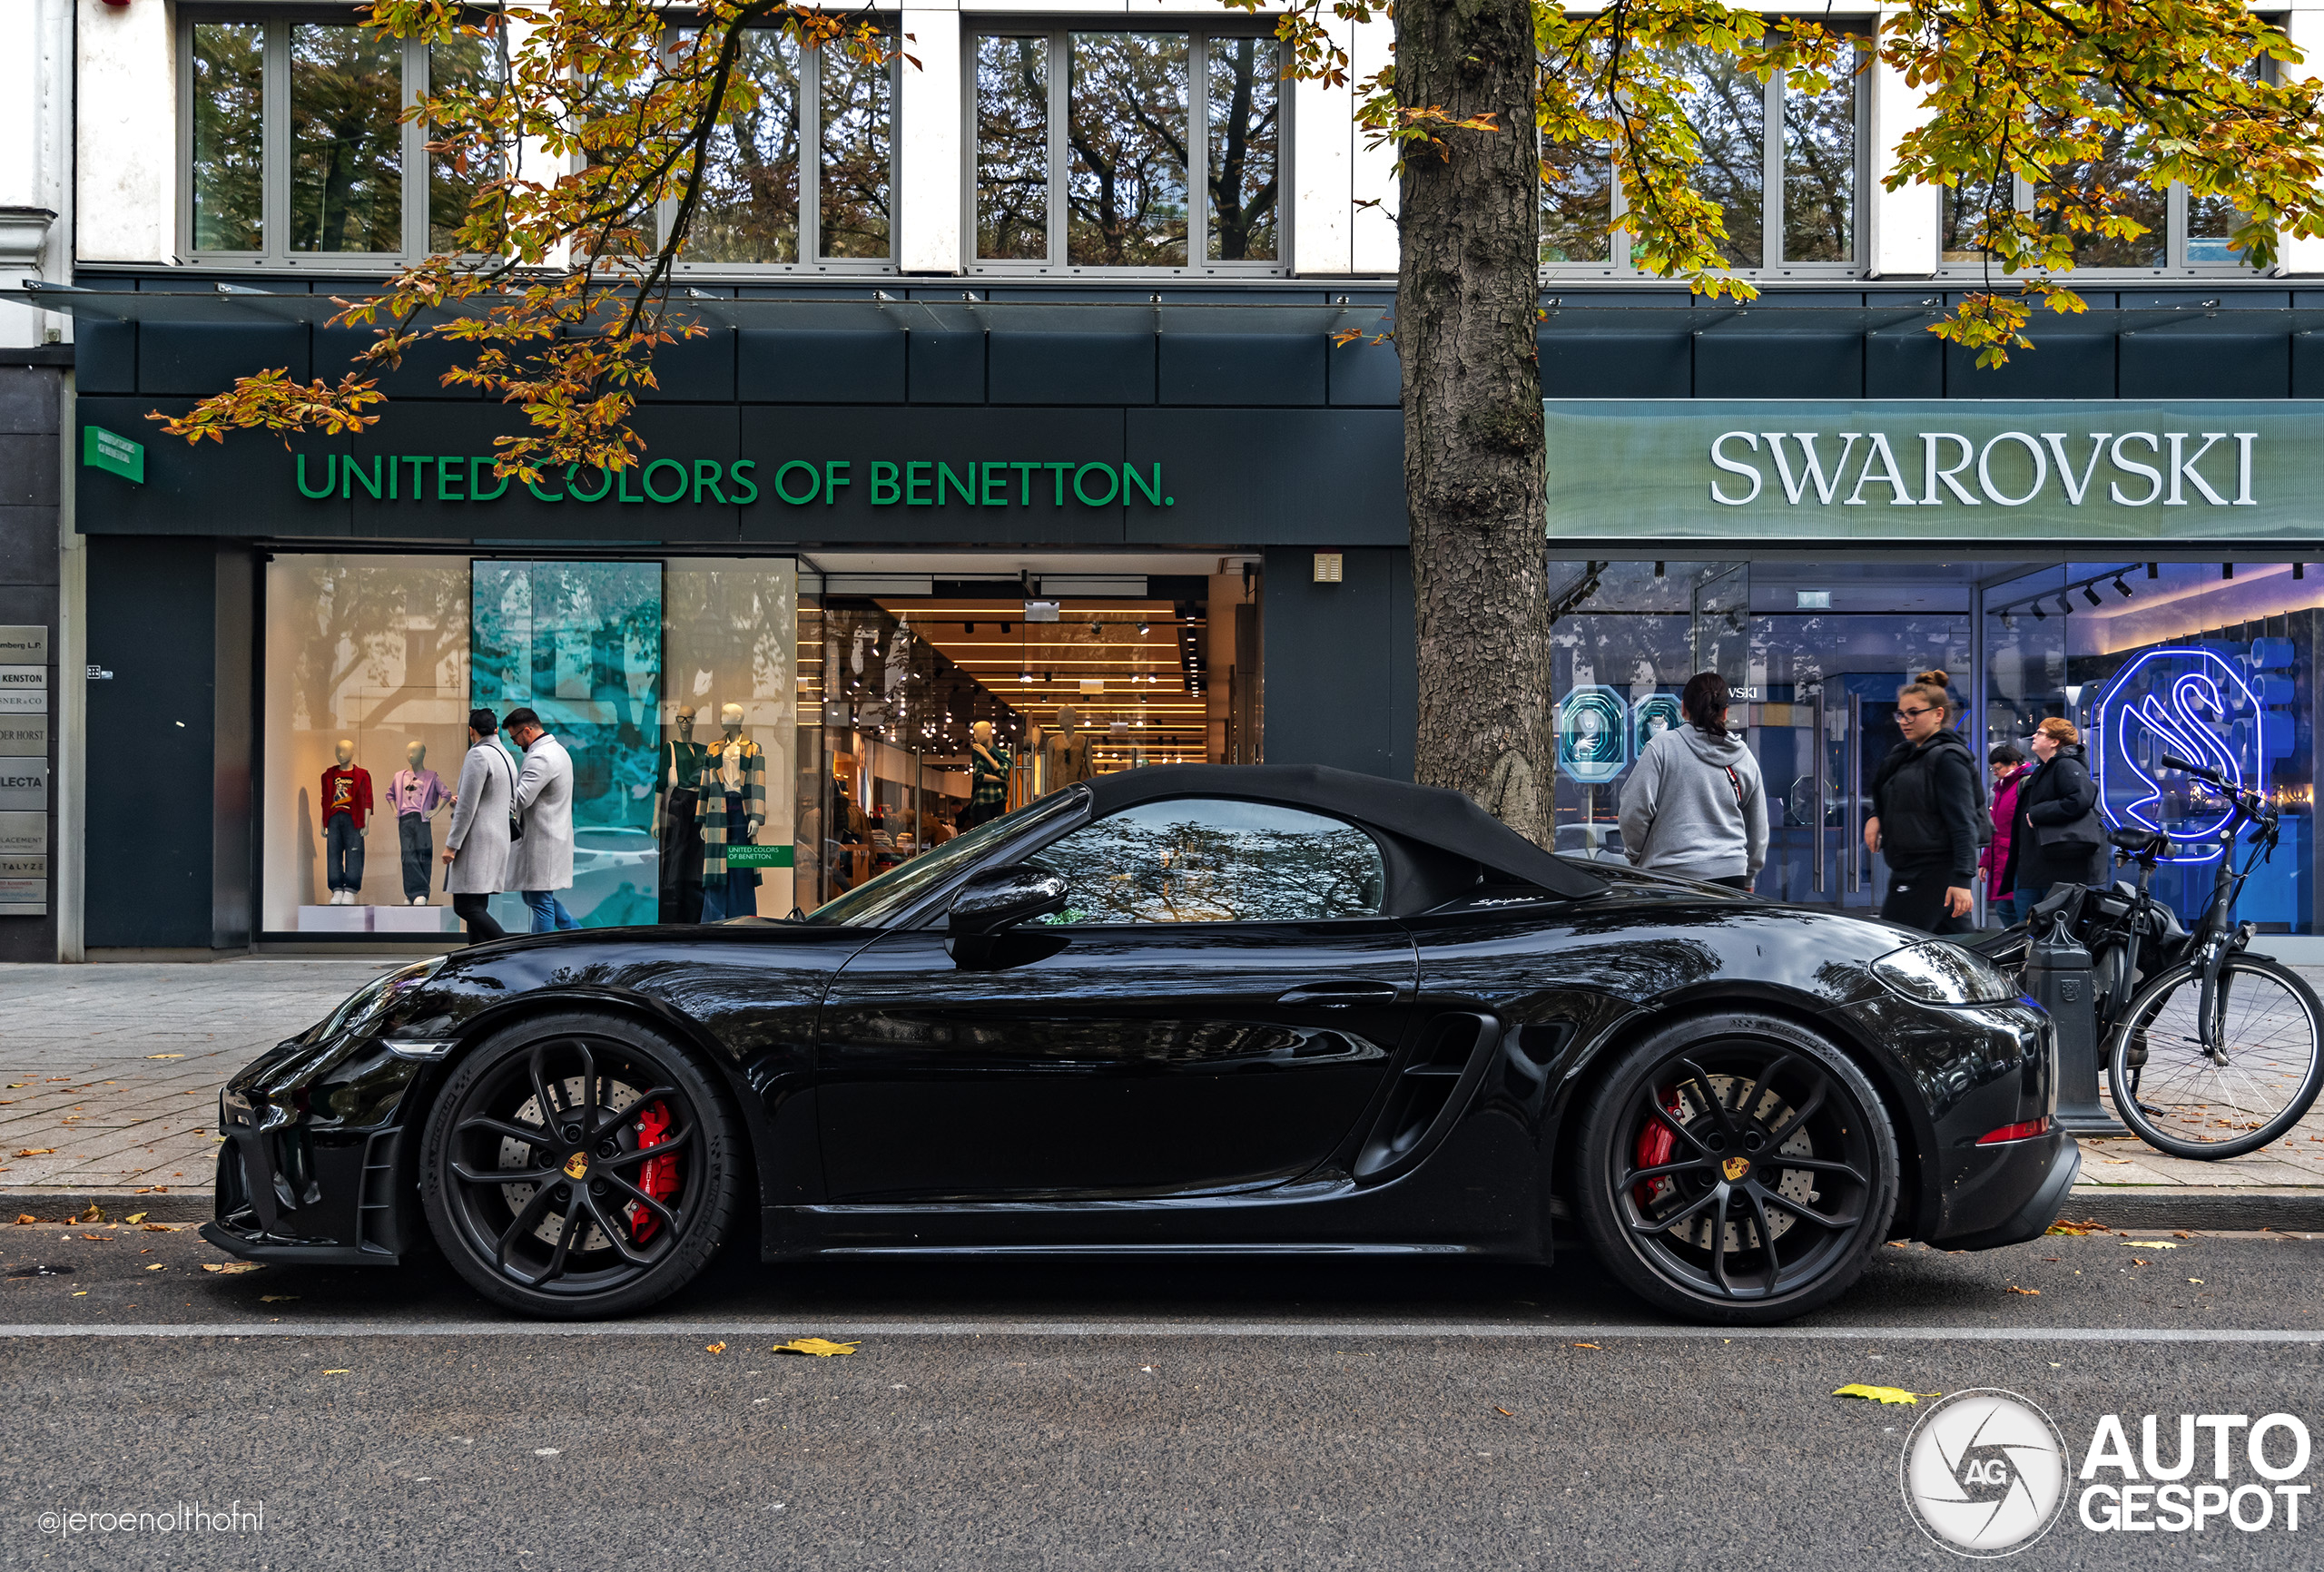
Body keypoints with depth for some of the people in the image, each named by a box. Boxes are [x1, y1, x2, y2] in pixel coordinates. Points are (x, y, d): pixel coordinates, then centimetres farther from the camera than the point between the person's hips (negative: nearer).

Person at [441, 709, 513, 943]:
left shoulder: (478, 755, -12)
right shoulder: (506, 756, 16)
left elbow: (467, 807, -16)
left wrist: (452, 845, -14)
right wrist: (460, 801, 20)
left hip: (476, 842, -9)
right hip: (497, 840, 10)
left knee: (465, 907, -12)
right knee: (476, 908, 10)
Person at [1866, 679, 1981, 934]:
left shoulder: (1947, 758, -11)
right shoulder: (1903, 755, 16)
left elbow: (1963, 824, -17)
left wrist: (1962, 880, -24)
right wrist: (1876, 817, 8)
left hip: (1933, 873, -9)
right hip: (1908, 870, 9)